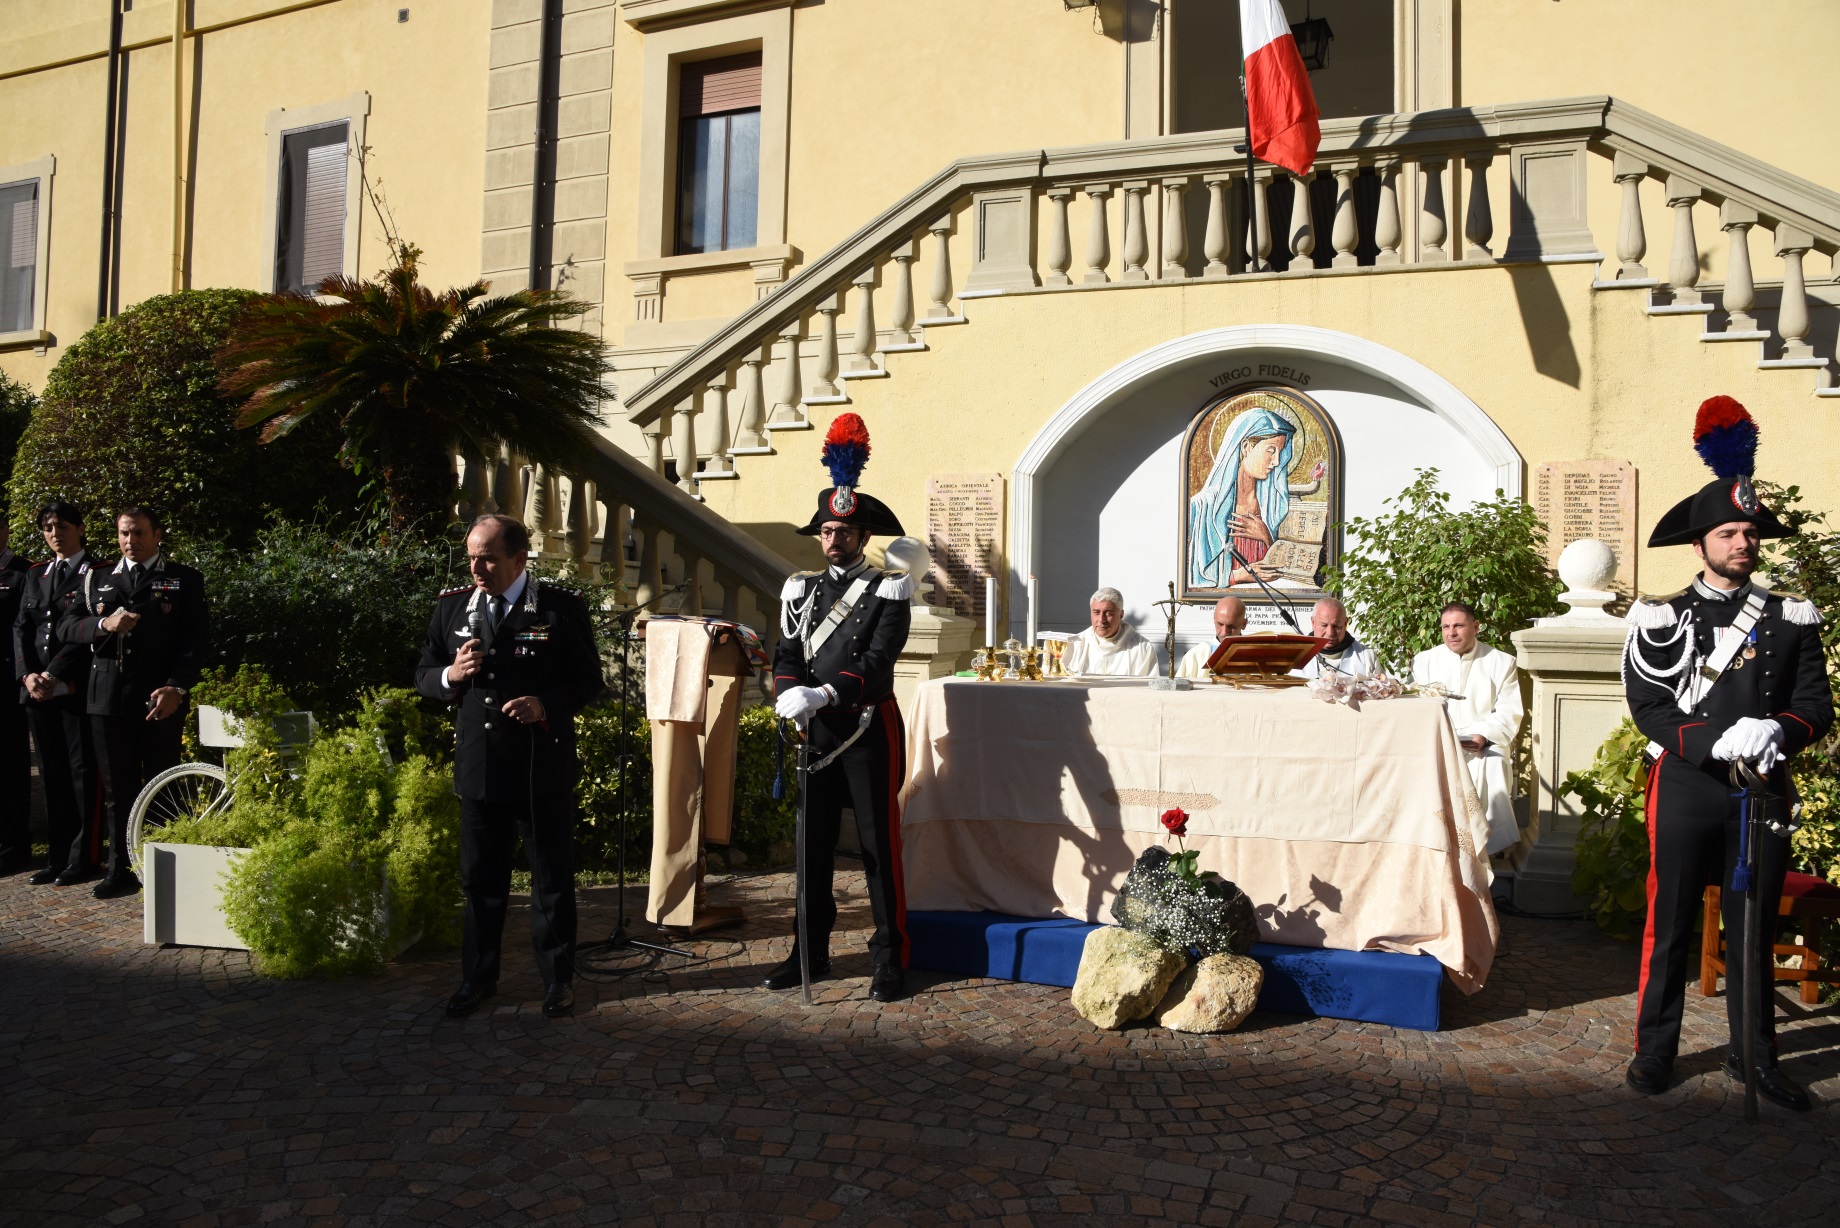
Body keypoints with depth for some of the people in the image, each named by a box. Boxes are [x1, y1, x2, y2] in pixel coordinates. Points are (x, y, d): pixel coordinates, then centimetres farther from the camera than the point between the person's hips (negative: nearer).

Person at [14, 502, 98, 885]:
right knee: (52, 773, 9)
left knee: (83, 771, -1)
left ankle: (83, 858, 4)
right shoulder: (36, 575, 17)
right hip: (37, 689, 6)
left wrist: (54, 676, -15)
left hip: (78, 688, -6)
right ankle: (58, 856, 15)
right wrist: (27, 675, -2)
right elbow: (21, 627, 13)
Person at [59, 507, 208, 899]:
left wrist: (176, 687, -14)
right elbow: (66, 627, 9)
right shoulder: (97, 579, 17)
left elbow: (195, 639, -2)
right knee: (117, 789, 7)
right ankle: (120, 869, 14)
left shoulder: (184, 580, 6)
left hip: (161, 699, -3)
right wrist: (104, 624, -11)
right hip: (108, 698, 3)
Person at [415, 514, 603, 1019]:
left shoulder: (562, 609, -5)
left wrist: (546, 705, -20)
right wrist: (451, 675, -10)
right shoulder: (451, 608, 7)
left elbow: (589, 681, -3)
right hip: (477, 769, 3)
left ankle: (558, 978, 23)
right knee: (480, 879, 13)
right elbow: (424, 675, 12)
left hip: (543, 769, -3)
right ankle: (478, 977, 29)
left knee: (552, 879, 8)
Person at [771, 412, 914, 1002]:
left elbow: (878, 661, -16)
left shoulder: (888, 591, -4)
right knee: (814, 842, 10)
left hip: (868, 727, -5)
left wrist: (823, 693, -29)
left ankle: (889, 957, 11)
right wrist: (789, 695, -20)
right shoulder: (802, 589, 10)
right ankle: (811, 951, 22)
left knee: (879, 844, 1)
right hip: (816, 731, 5)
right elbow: (787, 654, 1)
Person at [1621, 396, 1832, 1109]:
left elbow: (1817, 707, 2)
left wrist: (1777, 731, -19)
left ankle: (1755, 1057, 26)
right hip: (1685, 790, -2)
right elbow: (1649, 707, -8)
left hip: (1764, 792, 2)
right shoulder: (1661, 618, 0)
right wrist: (1718, 740, -22)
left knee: (1754, 929, 12)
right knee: (1670, 925, 5)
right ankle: (1654, 1050, 17)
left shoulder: (1792, 619, 8)